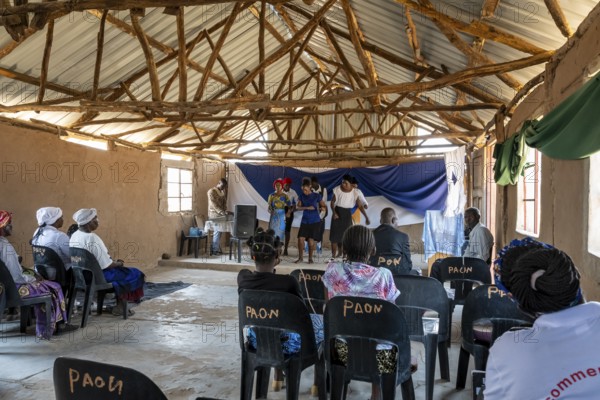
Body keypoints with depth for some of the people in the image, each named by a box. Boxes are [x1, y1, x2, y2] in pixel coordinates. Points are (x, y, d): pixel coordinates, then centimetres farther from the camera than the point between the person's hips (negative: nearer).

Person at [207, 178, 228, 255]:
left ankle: (215, 249, 13)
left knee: (219, 232, 7)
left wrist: (225, 211, -4)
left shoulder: (222, 192, 14)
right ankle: (215, 250, -3)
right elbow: (213, 204, -19)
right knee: (217, 232, -9)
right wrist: (221, 212, -26)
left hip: (221, 214, 7)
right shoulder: (211, 191, -10)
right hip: (214, 214, -7)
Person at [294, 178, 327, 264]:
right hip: (304, 221, 2)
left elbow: (325, 206, -1)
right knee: (300, 238, -8)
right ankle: (300, 257, 8)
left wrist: (322, 208, -25)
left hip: (315, 221, -2)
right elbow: (298, 207, -2)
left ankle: (310, 258, 13)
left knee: (311, 240, -4)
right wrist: (307, 208, -18)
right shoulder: (301, 196, 1)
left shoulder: (317, 196, -6)